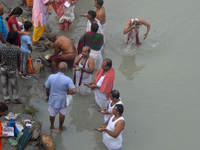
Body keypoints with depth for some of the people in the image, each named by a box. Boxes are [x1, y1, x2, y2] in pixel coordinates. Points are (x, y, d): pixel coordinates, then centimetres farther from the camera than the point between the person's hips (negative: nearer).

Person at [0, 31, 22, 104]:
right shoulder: (17, 49, -27)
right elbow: (19, 60, -10)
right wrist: (18, 67, 11)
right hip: (12, 70, -2)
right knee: (14, 85, 20)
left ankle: (7, 99, 36)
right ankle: (15, 99, 38)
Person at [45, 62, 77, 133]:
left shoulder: (51, 77, -21)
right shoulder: (67, 79, -28)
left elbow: (47, 88, -6)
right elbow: (74, 91, -32)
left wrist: (48, 96, 13)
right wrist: (68, 92, -10)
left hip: (53, 98, 2)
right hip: (62, 100, -2)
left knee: (52, 114, 25)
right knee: (62, 114, 24)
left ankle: (52, 127, 45)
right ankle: (60, 128, 42)